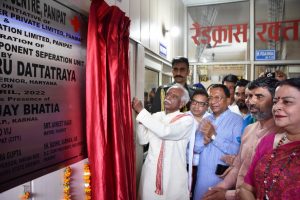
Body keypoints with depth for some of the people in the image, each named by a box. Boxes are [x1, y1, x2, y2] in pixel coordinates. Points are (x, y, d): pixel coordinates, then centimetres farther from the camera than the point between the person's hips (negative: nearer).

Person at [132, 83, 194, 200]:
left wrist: (141, 111, -21)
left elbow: (165, 132, -26)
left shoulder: (187, 119, -10)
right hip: (151, 171, 4)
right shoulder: (155, 116, 6)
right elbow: (143, 140, 0)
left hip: (173, 174, -4)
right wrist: (140, 117, -13)